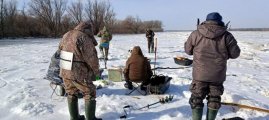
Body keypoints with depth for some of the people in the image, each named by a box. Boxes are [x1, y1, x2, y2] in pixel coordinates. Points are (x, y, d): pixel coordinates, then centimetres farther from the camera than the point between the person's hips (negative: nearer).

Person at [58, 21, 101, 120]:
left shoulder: (66, 35, 7)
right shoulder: (84, 38, -18)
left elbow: (60, 49, 19)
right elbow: (91, 57, -17)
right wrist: (96, 70, -1)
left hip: (65, 72, 8)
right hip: (79, 73, -7)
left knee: (72, 94, 21)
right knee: (90, 93, 9)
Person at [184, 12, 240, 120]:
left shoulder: (196, 34, -6)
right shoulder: (226, 36, -7)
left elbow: (188, 50, 5)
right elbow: (235, 54, -1)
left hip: (200, 74, 0)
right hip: (217, 75, 1)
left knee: (197, 99, 12)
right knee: (214, 100, 17)